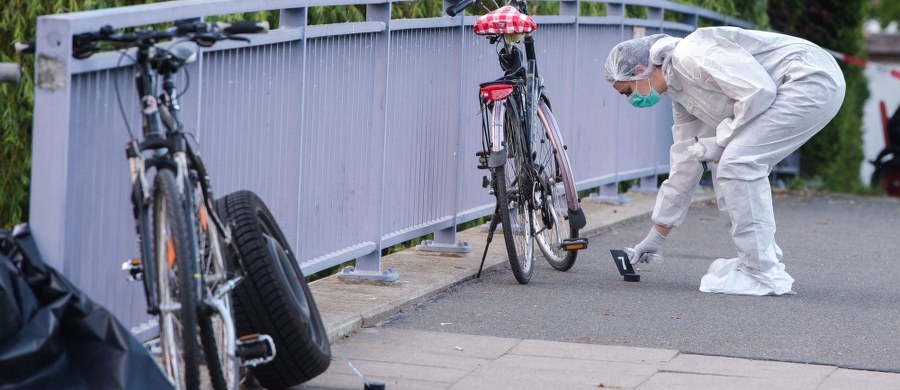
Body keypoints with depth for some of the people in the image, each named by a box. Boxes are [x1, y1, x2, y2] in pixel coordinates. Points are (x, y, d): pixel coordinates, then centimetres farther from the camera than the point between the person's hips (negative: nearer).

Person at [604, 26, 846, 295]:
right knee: (729, 166, 10)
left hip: (813, 79, -10)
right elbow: (685, 164, 21)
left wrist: (720, 139, -10)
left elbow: (759, 91, -21)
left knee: (737, 163, -14)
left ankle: (761, 273, -9)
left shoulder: (690, 55, -15)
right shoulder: (680, 93, 15)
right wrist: (657, 235, 25)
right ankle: (763, 261, 15)